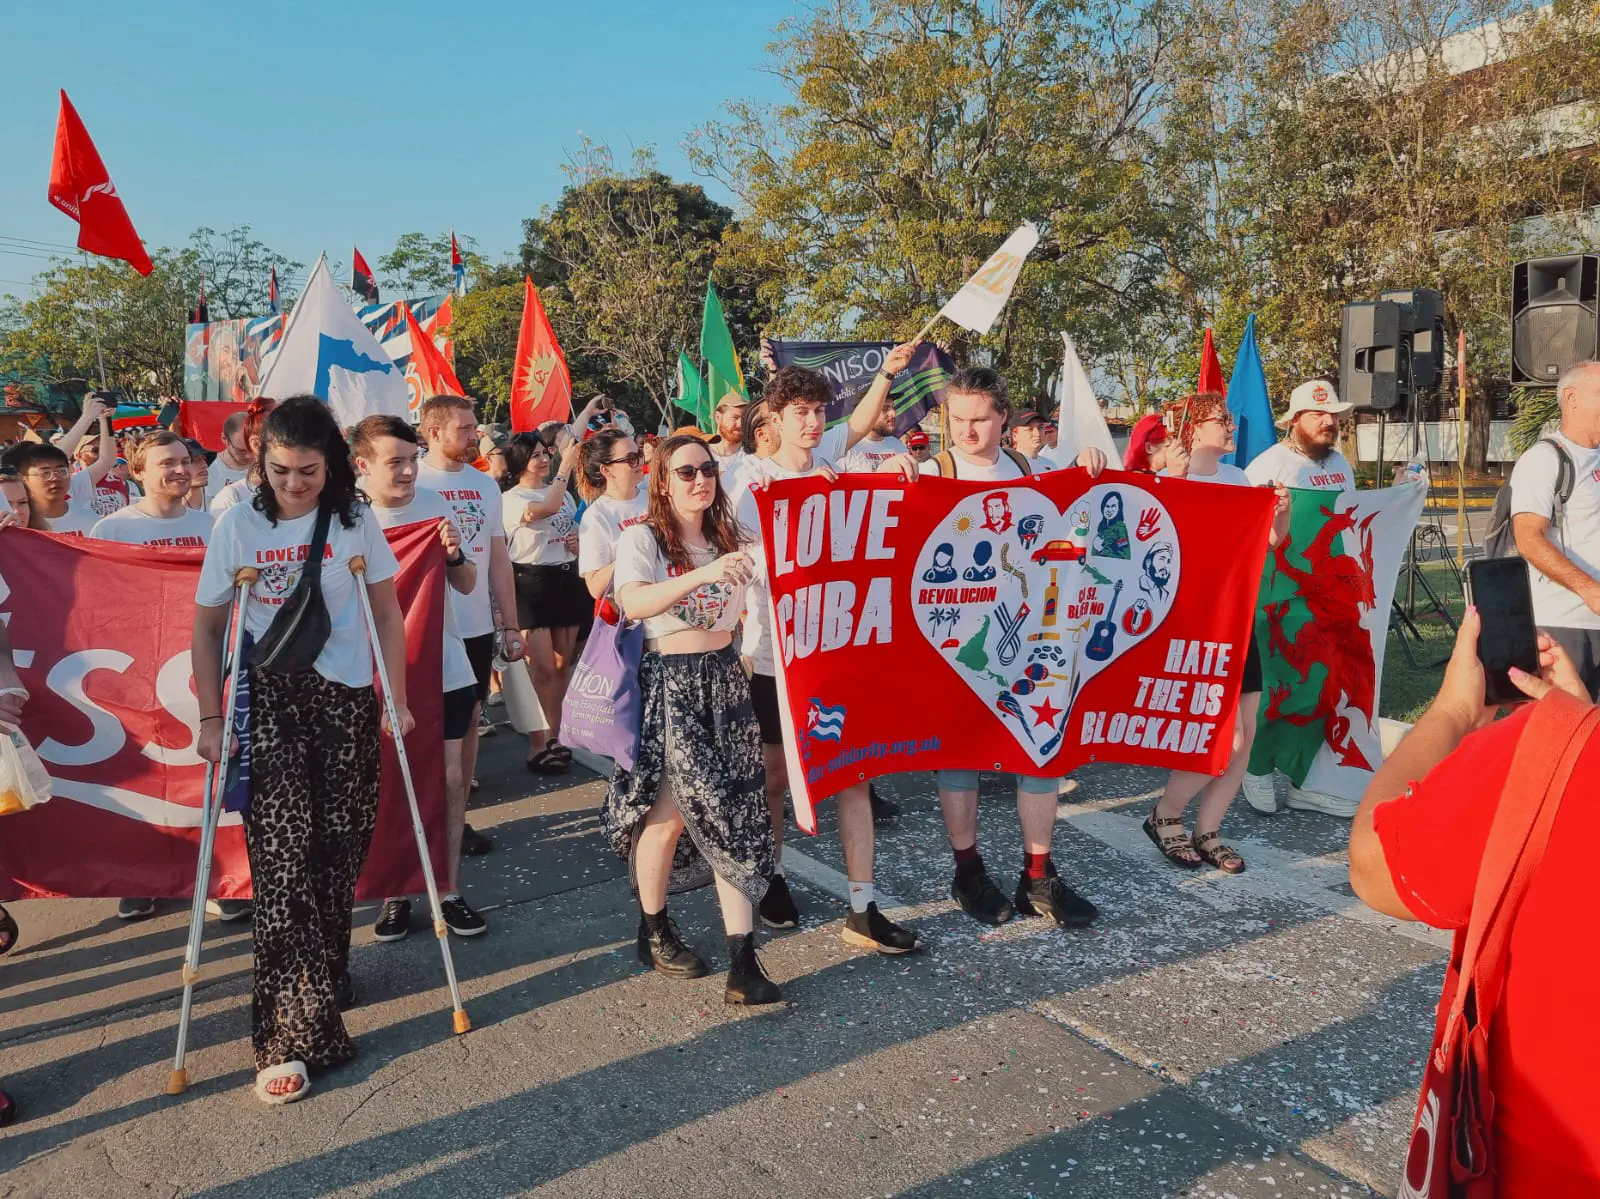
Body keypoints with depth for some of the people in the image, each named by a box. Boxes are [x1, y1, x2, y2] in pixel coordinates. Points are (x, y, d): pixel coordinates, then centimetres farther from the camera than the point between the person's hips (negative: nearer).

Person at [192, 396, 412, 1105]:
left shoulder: (356, 522, 0)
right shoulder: (238, 526, -3)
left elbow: (387, 614, 5)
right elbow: (207, 626, 4)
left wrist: (397, 700, 2)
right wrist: (210, 717, 0)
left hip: (346, 702, 2)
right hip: (268, 702, -1)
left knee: (338, 849, 5)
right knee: (284, 856, -8)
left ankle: (325, 974, 30)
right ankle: (290, 1035, -3)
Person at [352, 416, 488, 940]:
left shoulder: (434, 504, -1)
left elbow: (466, 586, 3)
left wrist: (454, 553, -16)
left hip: (445, 666, 2)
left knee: (448, 775, 5)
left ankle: (449, 888, 18)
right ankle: (395, 891, 23)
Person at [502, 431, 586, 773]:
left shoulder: (565, 493, 13)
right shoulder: (511, 499, -7)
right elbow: (547, 507, -26)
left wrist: (580, 541, 3)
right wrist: (566, 465, -22)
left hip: (567, 580, 6)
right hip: (533, 582, -6)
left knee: (562, 665, 10)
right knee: (542, 668, -9)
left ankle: (554, 736, 22)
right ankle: (536, 745, 0)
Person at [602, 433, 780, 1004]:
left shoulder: (732, 537, 11)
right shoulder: (643, 539, -6)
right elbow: (632, 603, -25)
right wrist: (703, 575, -37)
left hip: (725, 680, 5)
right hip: (669, 683, -4)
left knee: (734, 812, -1)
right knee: (670, 812, 0)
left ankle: (743, 962, 0)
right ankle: (653, 930, 26)